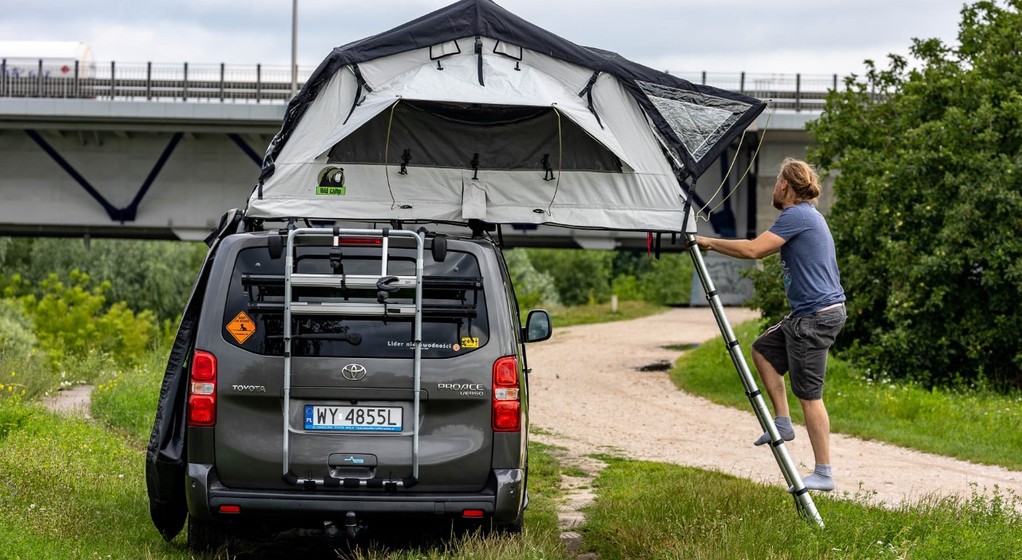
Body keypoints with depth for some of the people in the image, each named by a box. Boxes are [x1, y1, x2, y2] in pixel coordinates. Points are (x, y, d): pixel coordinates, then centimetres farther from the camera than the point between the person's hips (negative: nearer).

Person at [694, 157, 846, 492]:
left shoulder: (797, 216, -14)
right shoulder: (806, 215, 18)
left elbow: (753, 250, -20)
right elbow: (764, 249, 23)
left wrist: (709, 243, -8)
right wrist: (714, 244, 20)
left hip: (816, 315, -11)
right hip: (807, 314, 11)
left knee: (809, 395, -7)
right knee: (763, 349, 23)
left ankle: (823, 474, -6)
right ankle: (783, 423, 18)